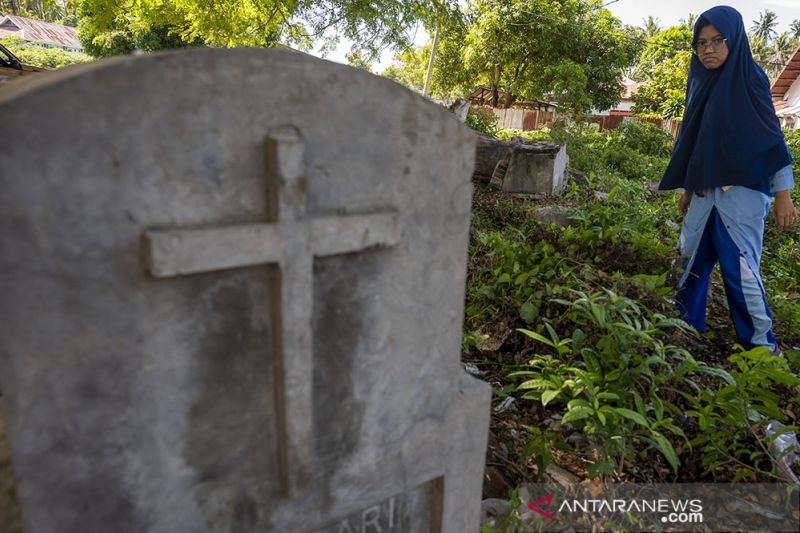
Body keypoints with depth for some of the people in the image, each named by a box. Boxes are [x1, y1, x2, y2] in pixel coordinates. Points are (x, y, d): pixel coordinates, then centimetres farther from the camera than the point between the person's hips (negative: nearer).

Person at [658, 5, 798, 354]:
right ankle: (686, 325, 26)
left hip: (741, 191, -6)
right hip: (704, 191, 7)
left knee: (740, 268, -7)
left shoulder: (749, 79, -5)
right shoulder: (701, 84, 12)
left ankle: (762, 345, 5)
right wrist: (686, 190, 19)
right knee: (692, 258, 11)